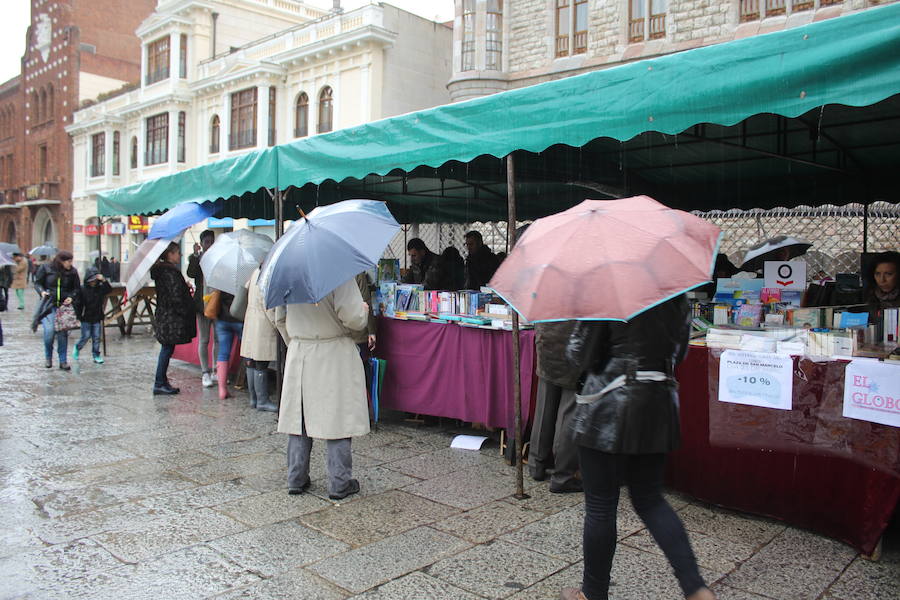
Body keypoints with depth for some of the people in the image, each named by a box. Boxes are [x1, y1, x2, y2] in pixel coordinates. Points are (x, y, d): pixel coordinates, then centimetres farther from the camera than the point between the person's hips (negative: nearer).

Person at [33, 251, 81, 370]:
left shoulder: (72, 272, 2)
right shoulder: (46, 268, -2)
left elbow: (77, 288, 9)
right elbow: (37, 283, 7)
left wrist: (71, 297, -9)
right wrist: (42, 291, -12)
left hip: (64, 306, 2)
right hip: (49, 305, -2)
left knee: (63, 333, 1)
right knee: (49, 331, -15)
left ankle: (63, 361, 11)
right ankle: (48, 358, 8)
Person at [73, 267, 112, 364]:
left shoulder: (100, 288, 0)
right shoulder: (83, 289, -7)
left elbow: (109, 289, -18)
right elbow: (79, 304, -6)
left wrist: (104, 280, -31)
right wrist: (78, 316, -8)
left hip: (97, 318, 2)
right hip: (86, 318, -2)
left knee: (96, 338, 4)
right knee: (86, 336, 0)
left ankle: (96, 356, 12)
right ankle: (77, 347, 28)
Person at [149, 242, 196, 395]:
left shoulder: (161, 270, 13)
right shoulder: (171, 272, -17)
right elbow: (175, 297, -20)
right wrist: (185, 312, -12)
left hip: (164, 316, 10)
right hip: (171, 318, -10)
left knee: (166, 348, 13)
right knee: (167, 348, -3)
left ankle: (161, 382, 19)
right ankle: (160, 384, 3)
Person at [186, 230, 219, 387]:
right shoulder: (195, 258, 3)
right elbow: (191, 274, -17)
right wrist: (196, 255, -23)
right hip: (203, 303, -3)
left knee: (218, 339, 7)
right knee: (204, 340, 2)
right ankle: (205, 373, 6)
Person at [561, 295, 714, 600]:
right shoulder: (677, 297, 5)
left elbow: (581, 353, -12)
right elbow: (678, 352, 14)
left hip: (611, 407, -6)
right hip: (658, 406, 6)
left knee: (600, 505, 7)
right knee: (650, 500, 19)